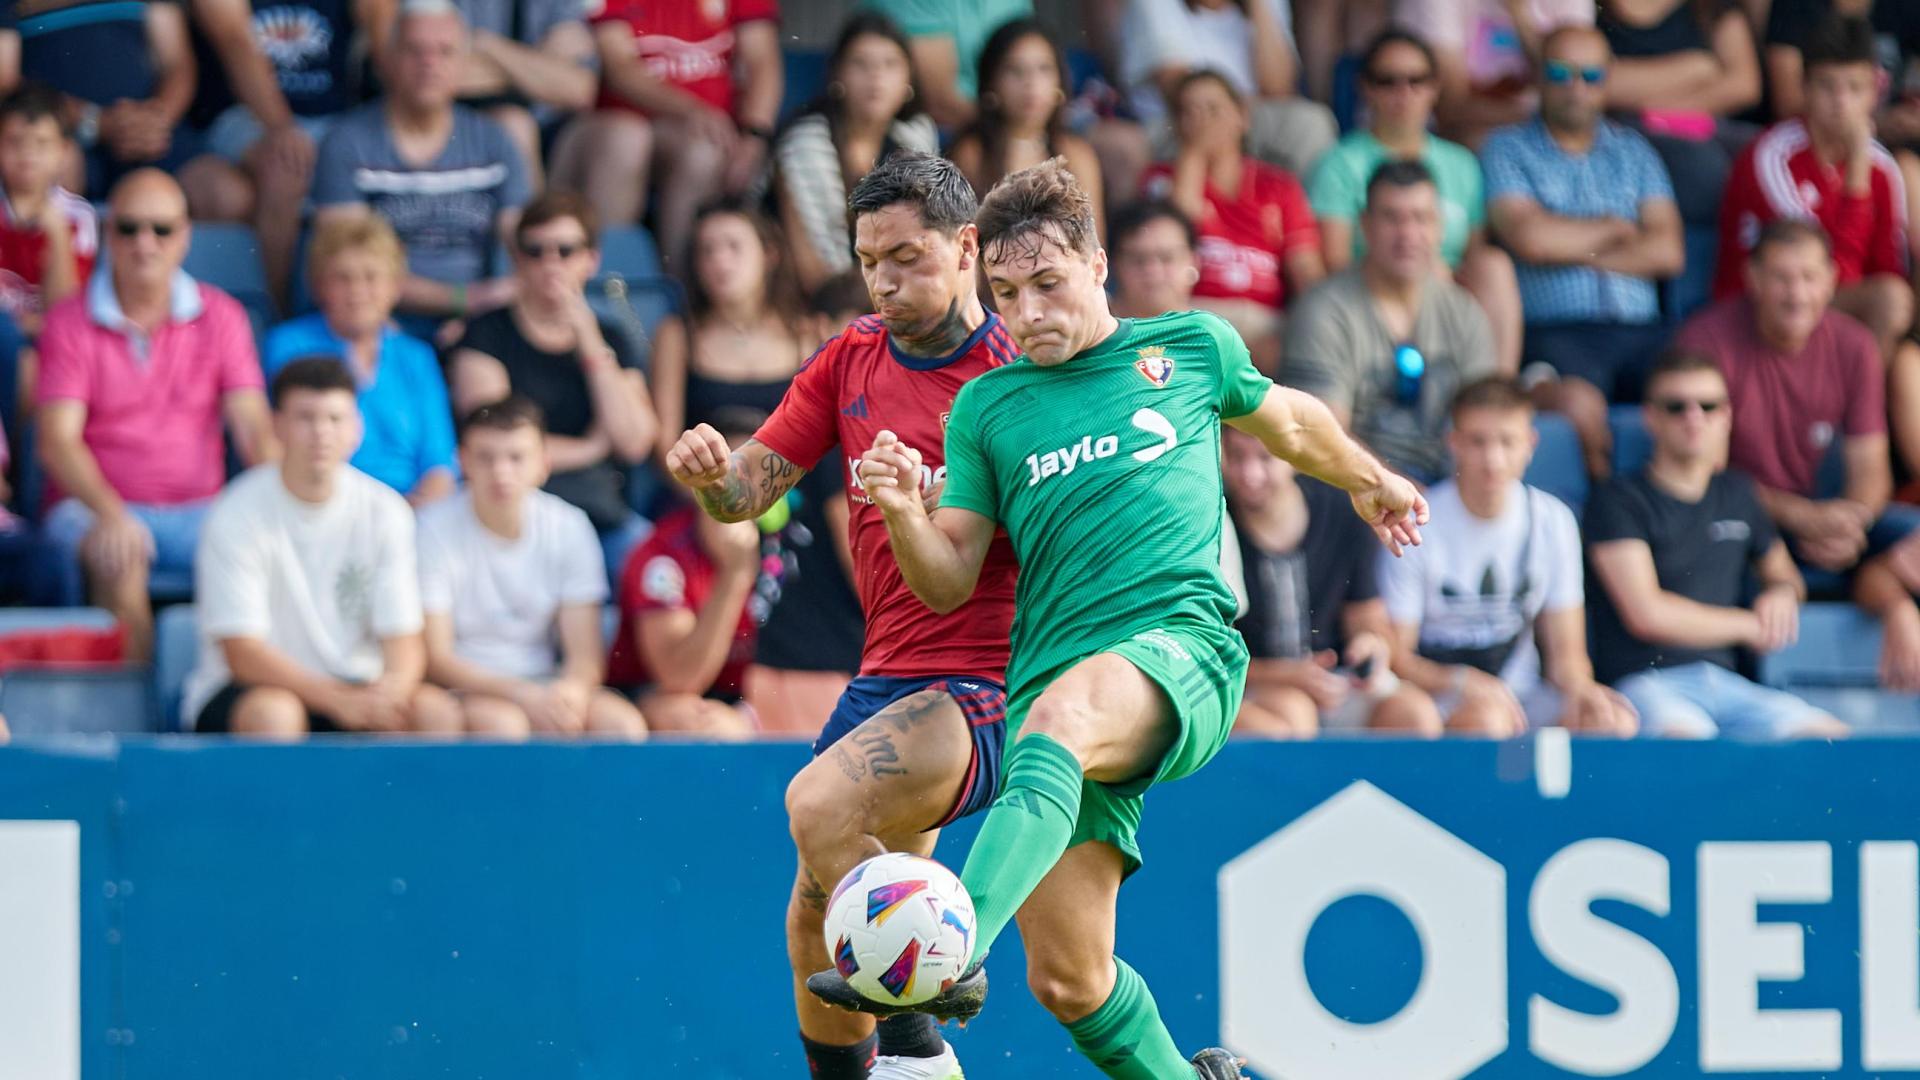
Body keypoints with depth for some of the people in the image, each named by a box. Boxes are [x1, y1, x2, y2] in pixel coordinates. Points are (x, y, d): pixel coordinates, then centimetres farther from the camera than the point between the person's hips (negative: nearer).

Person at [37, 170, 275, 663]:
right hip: (97, 505, -2)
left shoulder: (221, 317, 8)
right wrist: (111, 513, -29)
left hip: (197, 510, 2)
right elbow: (58, 441, -10)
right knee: (121, 560, -35)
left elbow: (252, 427, -1)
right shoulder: (71, 322, 0)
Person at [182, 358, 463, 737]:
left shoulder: (384, 511, -2)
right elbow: (242, 653, -18)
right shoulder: (237, 516, -13)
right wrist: (340, 700, -31)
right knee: (272, 713, -37)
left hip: (354, 688, 4)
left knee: (437, 712, -24)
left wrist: (393, 687, -29)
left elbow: (403, 639, -4)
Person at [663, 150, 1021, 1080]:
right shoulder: (849, 360, 11)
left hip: (985, 684, -7)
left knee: (820, 801, -30)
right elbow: (752, 486, 9)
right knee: (815, 931, 8)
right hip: (884, 679, 7)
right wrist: (709, 473, -15)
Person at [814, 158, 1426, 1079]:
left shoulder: (1192, 347, 15)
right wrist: (903, 511, -9)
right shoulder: (986, 406, 15)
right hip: (1053, 684, 3)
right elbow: (948, 582, 12)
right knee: (1068, 981, -8)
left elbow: (1284, 418, 36)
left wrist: (1369, 479, 51)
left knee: (1058, 719, -39)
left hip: (1183, 648, -3)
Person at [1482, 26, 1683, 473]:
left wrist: (1577, 251, 0)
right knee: (1579, 403, -37)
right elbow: (1529, 237, -6)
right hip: (1553, 331, -4)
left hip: (1639, 330, 4)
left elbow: (1668, 251, 9)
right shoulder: (1507, 149, 11)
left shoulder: (1633, 151, 22)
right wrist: (1615, 229, 9)